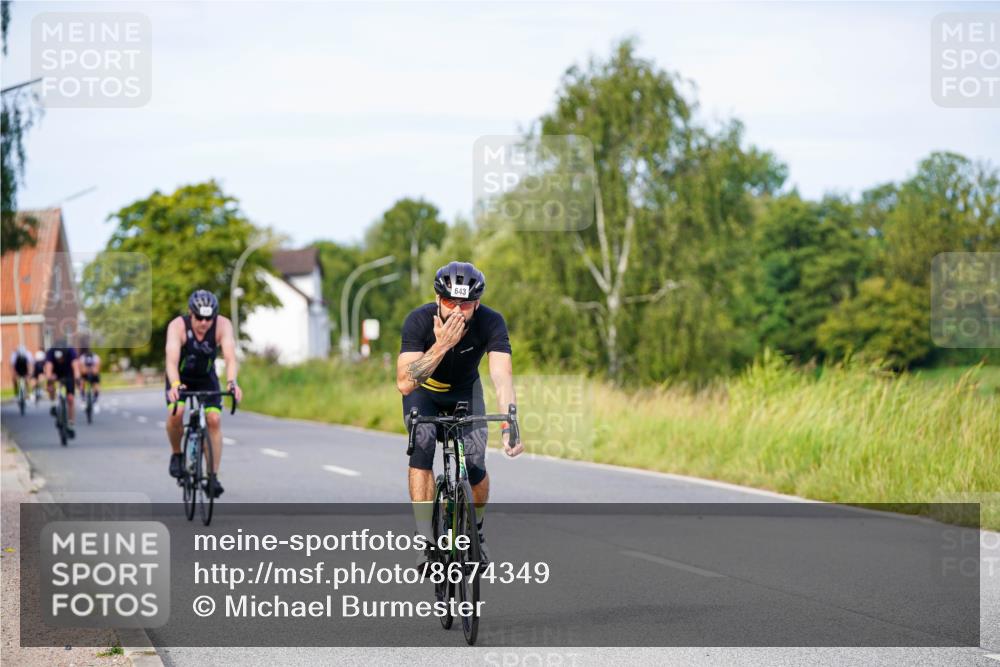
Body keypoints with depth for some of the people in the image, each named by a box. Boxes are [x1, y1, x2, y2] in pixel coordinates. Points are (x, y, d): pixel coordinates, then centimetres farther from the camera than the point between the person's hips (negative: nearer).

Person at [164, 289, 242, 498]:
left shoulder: (223, 325, -27)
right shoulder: (178, 326, -31)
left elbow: (230, 357, -38)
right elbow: (172, 359, -43)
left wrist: (232, 382, -57)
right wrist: (175, 385, -61)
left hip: (206, 377, 1)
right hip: (180, 377, -1)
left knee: (214, 419, -16)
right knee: (175, 413, -26)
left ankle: (213, 476, -8)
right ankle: (176, 454, 1)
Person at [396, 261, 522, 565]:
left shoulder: (491, 323, -31)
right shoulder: (419, 321, -33)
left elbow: (502, 377, -43)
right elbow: (404, 383, -41)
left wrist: (509, 427, -58)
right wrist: (441, 346, -52)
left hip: (465, 392, 1)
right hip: (423, 392, -1)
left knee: (476, 469, -12)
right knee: (421, 447, -28)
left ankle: (476, 529, 21)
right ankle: (428, 543, -23)